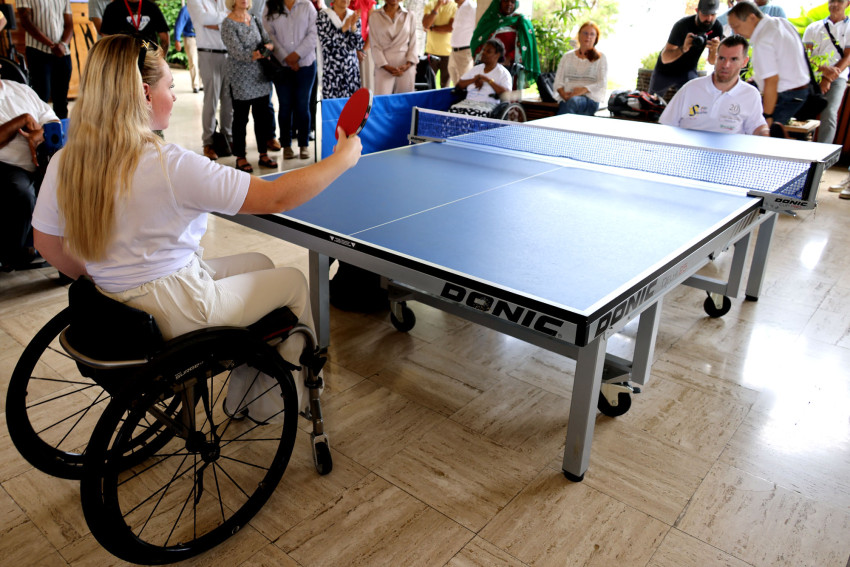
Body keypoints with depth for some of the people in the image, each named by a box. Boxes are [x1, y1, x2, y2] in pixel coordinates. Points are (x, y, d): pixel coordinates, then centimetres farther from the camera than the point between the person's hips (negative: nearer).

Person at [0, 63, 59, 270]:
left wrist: (39, 133, -9)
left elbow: (55, 123, 13)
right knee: (20, 193, -35)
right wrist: (22, 120, -8)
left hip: (41, 161, 5)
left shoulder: (22, 90, 19)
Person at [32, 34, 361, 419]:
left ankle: (244, 396, 35)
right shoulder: (172, 166, -27)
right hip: (177, 315, -8)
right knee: (294, 282, 14)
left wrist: (105, 285, 19)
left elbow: (46, 241, 5)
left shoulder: (64, 163, -5)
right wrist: (344, 158, -11)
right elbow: (276, 197, -23)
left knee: (258, 262, 25)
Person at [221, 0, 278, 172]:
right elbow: (238, 53, -16)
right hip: (240, 79, -5)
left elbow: (269, 41, 5)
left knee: (263, 116, 9)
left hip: (260, 77, 6)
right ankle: (240, 157, 13)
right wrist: (261, 53, -15)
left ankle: (263, 154, 20)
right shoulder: (228, 24, -9)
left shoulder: (254, 19, 10)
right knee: (241, 118, 3)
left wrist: (266, 47, -16)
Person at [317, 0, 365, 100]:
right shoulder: (323, 16, -1)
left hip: (352, 70, 3)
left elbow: (359, 46, 2)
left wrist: (353, 26, -13)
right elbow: (327, 44, -12)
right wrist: (344, 28, -18)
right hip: (331, 72, -3)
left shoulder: (354, 16, 9)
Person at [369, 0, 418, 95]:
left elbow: (413, 43, 8)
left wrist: (408, 64, -7)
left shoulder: (409, 16, 9)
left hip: (406, 67, 2)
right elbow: (375, 45, 0)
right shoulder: (375, 16, 4)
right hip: (384, 67, -2)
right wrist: (386, 67, -10)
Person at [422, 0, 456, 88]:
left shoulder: (455, 7, -2)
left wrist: (432, 28, -6)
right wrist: (436, 7, -13)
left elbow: (451, 27, -14)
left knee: (445, 85, 5)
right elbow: (425, 25, -7)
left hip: (448, 52, -1)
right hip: (431, 51, 2)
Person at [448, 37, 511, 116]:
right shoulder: (476, 69, 24)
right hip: (468, 101, 4)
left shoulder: (503, 73, 7)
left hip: (488, 104, -4)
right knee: (453, 110, -29)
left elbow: (506, 94, -10)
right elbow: (459, 85, 19)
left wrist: (488, 80, -12)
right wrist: (473, 80, 0)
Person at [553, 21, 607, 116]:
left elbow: (602, 83, 3)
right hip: (568, 96, 2)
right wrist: (563, 93, -9)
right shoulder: (567, 56, 20)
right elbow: (558, 80, 13)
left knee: (573, 101, -38)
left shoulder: (601, 58, 13)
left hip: (590, 98, -2)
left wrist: (583, 89, -14)